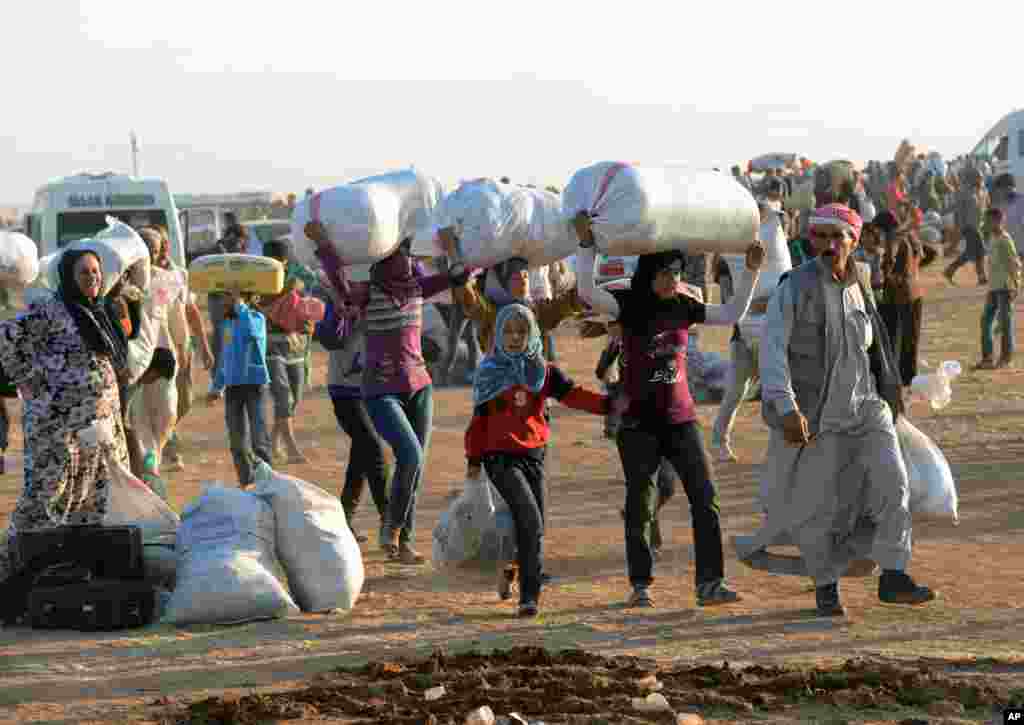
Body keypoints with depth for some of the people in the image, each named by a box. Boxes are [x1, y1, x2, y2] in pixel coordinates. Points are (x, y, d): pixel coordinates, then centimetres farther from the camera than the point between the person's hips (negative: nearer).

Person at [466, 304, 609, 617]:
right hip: (500, 457, -4)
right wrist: (474, 460, 6)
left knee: (532, 526, 6)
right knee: (530, 520, -17)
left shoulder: (544, 371, 6)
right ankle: (530, 596, -14)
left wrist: (605, 403, -21)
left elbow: (573, 395, -6)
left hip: (533, 456, 4)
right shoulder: (490, 373, 2)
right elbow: (478, 418, 6)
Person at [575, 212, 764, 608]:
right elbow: (588, 292, -22)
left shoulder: (683, 306, 6)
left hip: (681, 419, 3)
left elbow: (732, 314, 11)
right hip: (639, 422, -3)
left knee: (705, 498, -6)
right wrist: (586, 245, -30)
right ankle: (640, 586, 15)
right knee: (639, 507, 4)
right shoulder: (630, 305, -6)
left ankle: (710, 582, -4)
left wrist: (751, 272, 4)